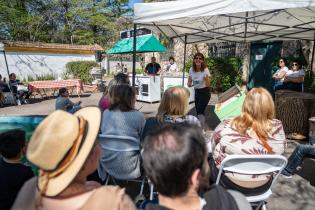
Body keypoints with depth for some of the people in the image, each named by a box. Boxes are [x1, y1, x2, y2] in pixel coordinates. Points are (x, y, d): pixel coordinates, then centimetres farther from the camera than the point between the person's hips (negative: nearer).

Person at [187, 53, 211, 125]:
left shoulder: (205, 70, -17)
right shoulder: (191, 70, -5)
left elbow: (208, 85, -18)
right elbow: (189, 82, 5)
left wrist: (206, 78, -37)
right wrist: (189, 84, -18)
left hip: (205, 92, -5)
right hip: (196, 92, 5)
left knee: (200, 112, -14)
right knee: (198, 111, 11)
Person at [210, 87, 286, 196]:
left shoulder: (228, 126, -25)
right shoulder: (277, 127, -17)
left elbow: (212, 143, -5)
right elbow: (279, 152, 2)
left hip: (231, 184, -3)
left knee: (208, 161, 25)